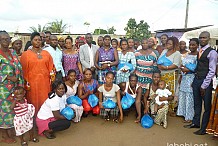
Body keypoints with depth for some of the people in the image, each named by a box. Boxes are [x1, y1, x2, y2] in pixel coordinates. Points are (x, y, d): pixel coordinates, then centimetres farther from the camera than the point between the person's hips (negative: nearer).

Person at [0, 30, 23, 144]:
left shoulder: (13, 52, 7)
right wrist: (9, 78, -16)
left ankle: (9, 128, 33)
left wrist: (19, 81, 1)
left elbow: (18, 68, 10)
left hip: (14, 86, 6)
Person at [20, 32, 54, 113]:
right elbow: (24, 70, -1)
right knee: (34, 102, 5)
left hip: (45, 82, 2)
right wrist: (26, 82, -6)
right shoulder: (25, 54, 1)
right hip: (32, 82, -2)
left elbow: (50, 67, 11)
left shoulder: (46, 53, 10)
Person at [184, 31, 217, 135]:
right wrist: (194, 81, 5)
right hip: (196, 79, 7)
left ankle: (204, 128, 15)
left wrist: (204, 86, -15)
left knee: (207, 106, 5)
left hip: (206, 81, -7)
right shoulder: (199, 51, 12)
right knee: (197, 103, 17)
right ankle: (195, 123, 32)